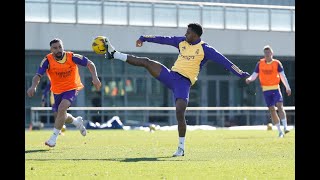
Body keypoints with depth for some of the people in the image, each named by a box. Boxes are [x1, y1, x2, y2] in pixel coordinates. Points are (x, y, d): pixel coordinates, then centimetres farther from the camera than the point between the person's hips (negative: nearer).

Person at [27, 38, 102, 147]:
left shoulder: (72, 57, -17)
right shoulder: (47, 60, -17)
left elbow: (90, 64, -8)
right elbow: (38, 75, -26)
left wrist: (95, 78, -22)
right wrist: (33, 86, -46)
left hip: (72, 88, -3)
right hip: (57, 91, 3)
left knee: (62, 108, -27)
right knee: (60, 116, 12)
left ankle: (54, 137, -19)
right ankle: (77, 122, 46)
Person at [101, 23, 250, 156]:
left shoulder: (205, 49, -6)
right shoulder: (182, 42, 13)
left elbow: (223, 61, -10)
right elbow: (164, 39, 22)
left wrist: (240, 73, -16)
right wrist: (144, 38, 27)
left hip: (184, 82, -6)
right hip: (171, 75, 6)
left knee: (180, 113, -19)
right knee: (146, 62, -3)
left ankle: (181, 148, -12)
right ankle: (114, 54, 7)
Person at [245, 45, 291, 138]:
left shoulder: (277, 63, -1)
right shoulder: (260, 64, 3)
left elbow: (282, 76, 4)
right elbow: (254, 75, 4)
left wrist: (287, 88, 2)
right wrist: (249, 79, -18)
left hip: (275, 88, -2)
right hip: (266, 89, 2)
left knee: (279, 106, -20)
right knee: (271, 110, 0)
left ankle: (285, 127, -23)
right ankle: (280, 131, 6)